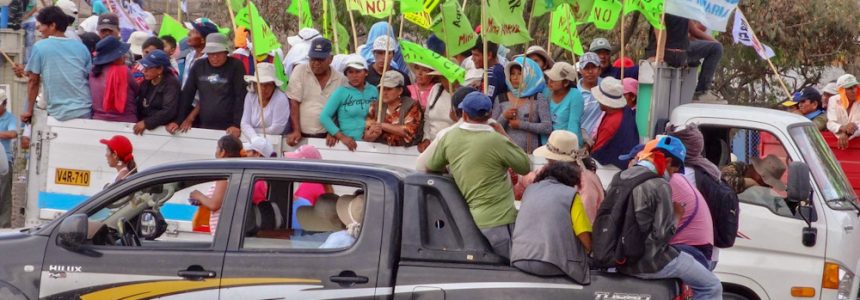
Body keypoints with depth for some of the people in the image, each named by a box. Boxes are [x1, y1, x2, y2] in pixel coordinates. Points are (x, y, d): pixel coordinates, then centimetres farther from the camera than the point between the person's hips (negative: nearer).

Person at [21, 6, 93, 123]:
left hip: (59, 113, -4)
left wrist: (29, 111, 8)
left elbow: (33, 81, 1)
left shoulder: (39, 47, -1)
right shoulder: (81, 47, 10)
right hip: (85, 110, 4)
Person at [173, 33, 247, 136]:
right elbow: (187, 94, 9)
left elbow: (240, 97, -10)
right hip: (203, 127, 4)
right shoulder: (199, 66, 8)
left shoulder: (235, 66, -3)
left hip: (227, 129, -4)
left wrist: (237, 125, -19)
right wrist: (178, 121, 2)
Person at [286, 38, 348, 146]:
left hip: (326, 136, 1)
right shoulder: (300, 71, -1)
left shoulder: (340, 79, 3)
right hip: (301, 135, -1)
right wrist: (296, 131, -11)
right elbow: (294, 103, -4)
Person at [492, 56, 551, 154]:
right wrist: (504, 117, -9)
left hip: (532, 153, -2)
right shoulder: (500, 99, 9)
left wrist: (521, 125, -9)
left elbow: (548, 127, -6)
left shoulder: (538, 98, 2)